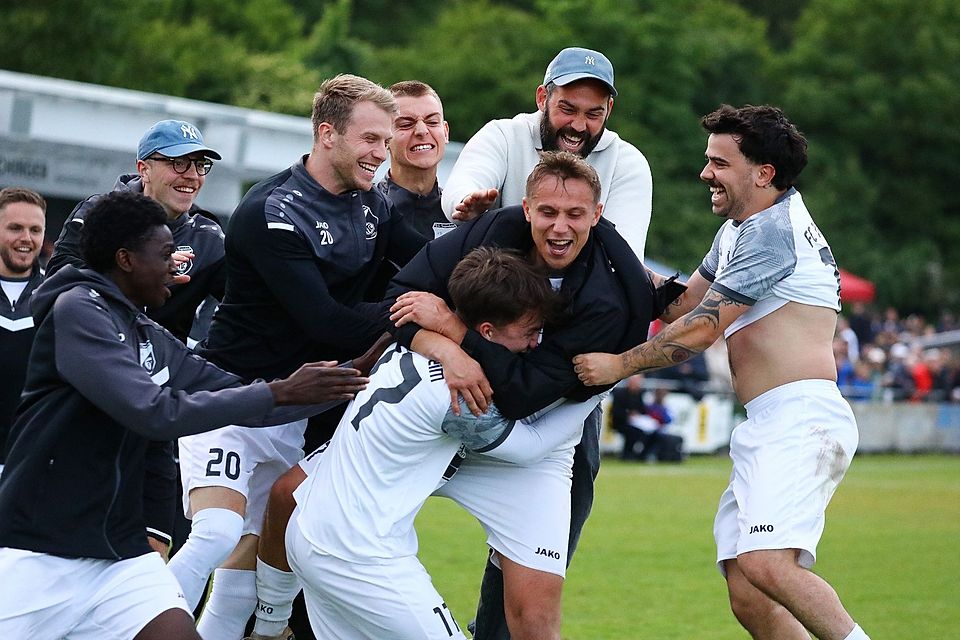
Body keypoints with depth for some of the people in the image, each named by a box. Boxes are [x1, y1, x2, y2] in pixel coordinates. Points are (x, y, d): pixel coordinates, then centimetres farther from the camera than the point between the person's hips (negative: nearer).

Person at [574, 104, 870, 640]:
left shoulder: (769, 230, -9)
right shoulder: (737, 231, 24)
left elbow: (702, 330, -11)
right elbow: (684, 305, 28)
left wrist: (620, 365, -3)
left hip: (801, 418, -10)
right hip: (766, 427, 10)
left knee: (765, 563, -30)